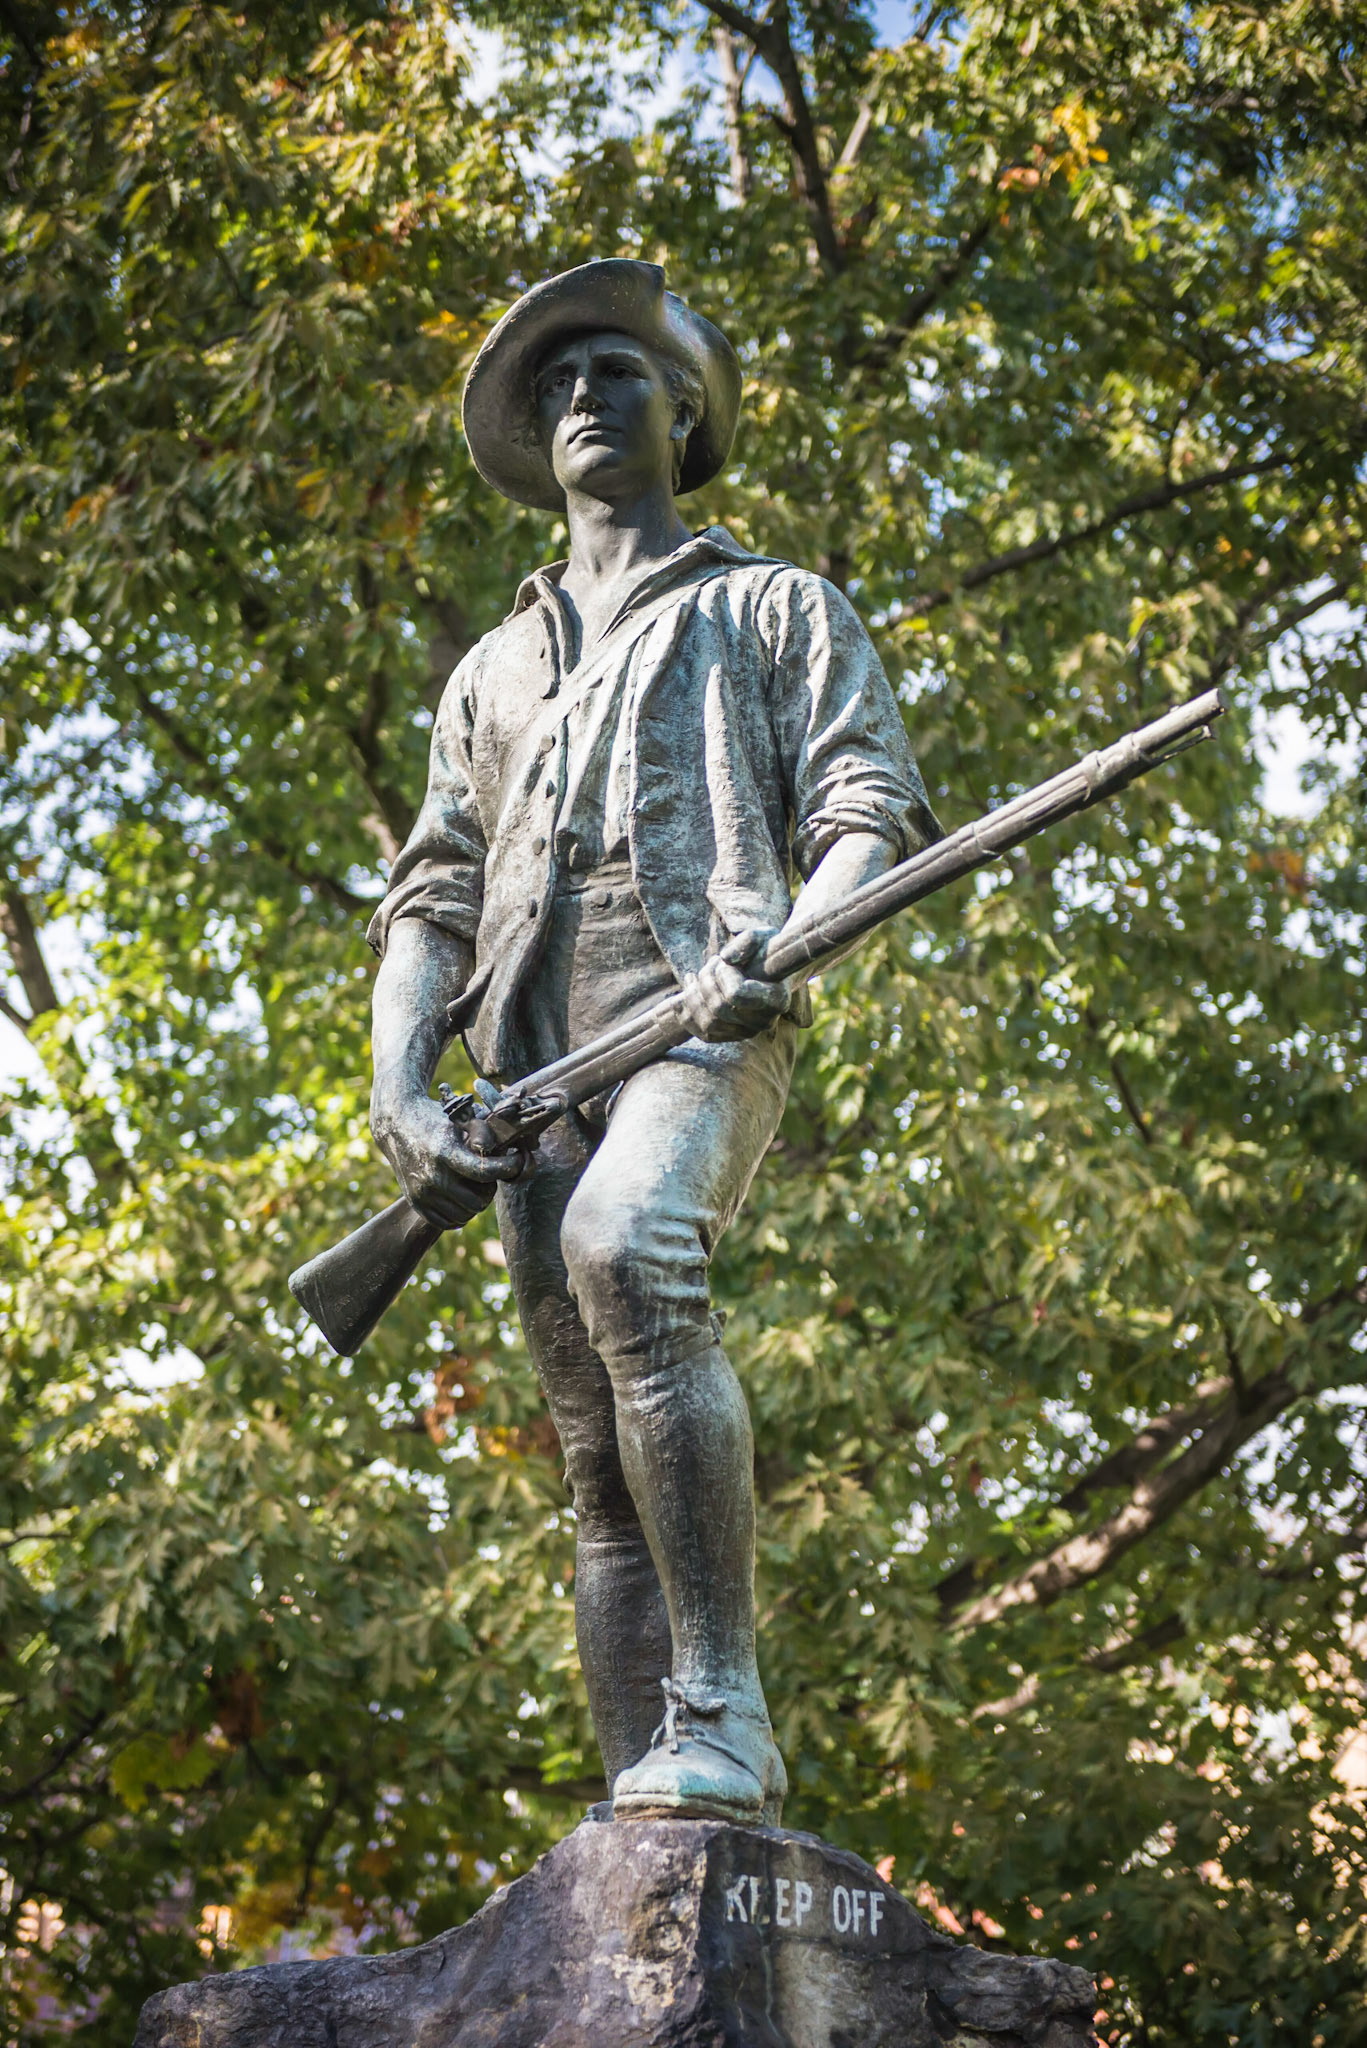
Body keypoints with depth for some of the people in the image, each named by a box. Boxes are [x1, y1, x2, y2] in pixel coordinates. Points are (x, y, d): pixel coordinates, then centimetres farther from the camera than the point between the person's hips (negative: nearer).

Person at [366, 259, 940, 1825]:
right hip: (535, 1066, 5)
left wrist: (789, 943, -17)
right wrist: (397, 1092, 4)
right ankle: (636, 1831, -4)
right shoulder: (494, 668, 32)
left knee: (628, 1253, -35)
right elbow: (429, 901, 23)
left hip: (702, 1021, -4)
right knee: (603, 1469, -3)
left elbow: (870, 812, 6)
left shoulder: (774, 607, 21)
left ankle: (720, 1716, -35)